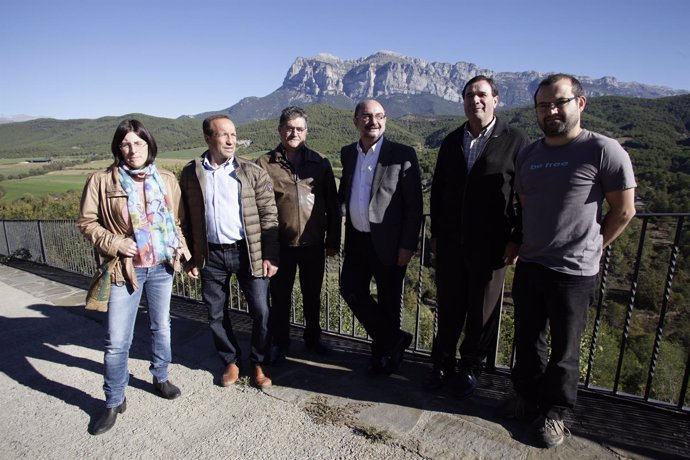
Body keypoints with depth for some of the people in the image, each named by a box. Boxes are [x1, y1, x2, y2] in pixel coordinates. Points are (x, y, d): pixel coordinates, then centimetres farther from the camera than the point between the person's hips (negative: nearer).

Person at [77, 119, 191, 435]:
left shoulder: (167, 180, 2)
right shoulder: (102, 181, -5)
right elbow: (87, 222, -1)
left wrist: (181, 245, -2)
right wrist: (115, 243, -14)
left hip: (162, 266, 3)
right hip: (126, 269, -2)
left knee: (161, 327, 18)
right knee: (117, 341, 2)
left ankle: (160, 377, 41)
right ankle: (114, 402, 23)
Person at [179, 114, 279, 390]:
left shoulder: (253, 172, -2)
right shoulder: (190, 174, 3)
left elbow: (269, 216, -3)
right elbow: (185, 219, 7)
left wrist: (270, 256, -8)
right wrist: (189, 258, 6)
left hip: (248, 252, -1)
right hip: (211, 255, 2)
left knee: (260, 311, 2)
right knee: (216, 315, 12)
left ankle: (258, 364, 25)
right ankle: (231, 362, 34)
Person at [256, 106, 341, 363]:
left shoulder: (319, 163, 3)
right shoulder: (265, 164, -2)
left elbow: (332, 205, 6)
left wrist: (333, 241, 4)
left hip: (313, 244, 2)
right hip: (280, 244, -1)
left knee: (312, 296, 16)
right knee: (280, 297, 12)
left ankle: (312, 337, 38)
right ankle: (280, 342, 32)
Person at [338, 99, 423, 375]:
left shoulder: (403, 155, -9)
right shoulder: (347, 153, 8)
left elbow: (414, 205, -10)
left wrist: (408, 246, -13)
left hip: (387, 243, -5)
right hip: (356, 240, 6)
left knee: (388, 301, 9)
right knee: (351, 290, 10)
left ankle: (384, 352, 35)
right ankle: (394, 339, 29)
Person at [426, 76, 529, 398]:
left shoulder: (515, 141, -5)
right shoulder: (451, 141, 9)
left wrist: (516, 239, -9)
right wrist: (436, 232, 9)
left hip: (490, 246, -3)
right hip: (450, 243, 3)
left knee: (482, 311, 11)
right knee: (448, 307, 12)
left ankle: (470, 367, 32)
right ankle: (443, 363, 31)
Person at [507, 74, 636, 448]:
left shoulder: (603, 150, -10)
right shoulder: (527, 155, 8)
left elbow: (624, 210, -5)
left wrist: (589, 246, 1)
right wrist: (524, 245, 12)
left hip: (574, 272, -5)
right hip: (529, 266, 5)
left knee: (564, 348, 10)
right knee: (527, 340, 17)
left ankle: (555, 411, 31)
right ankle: (527, 395, 38)